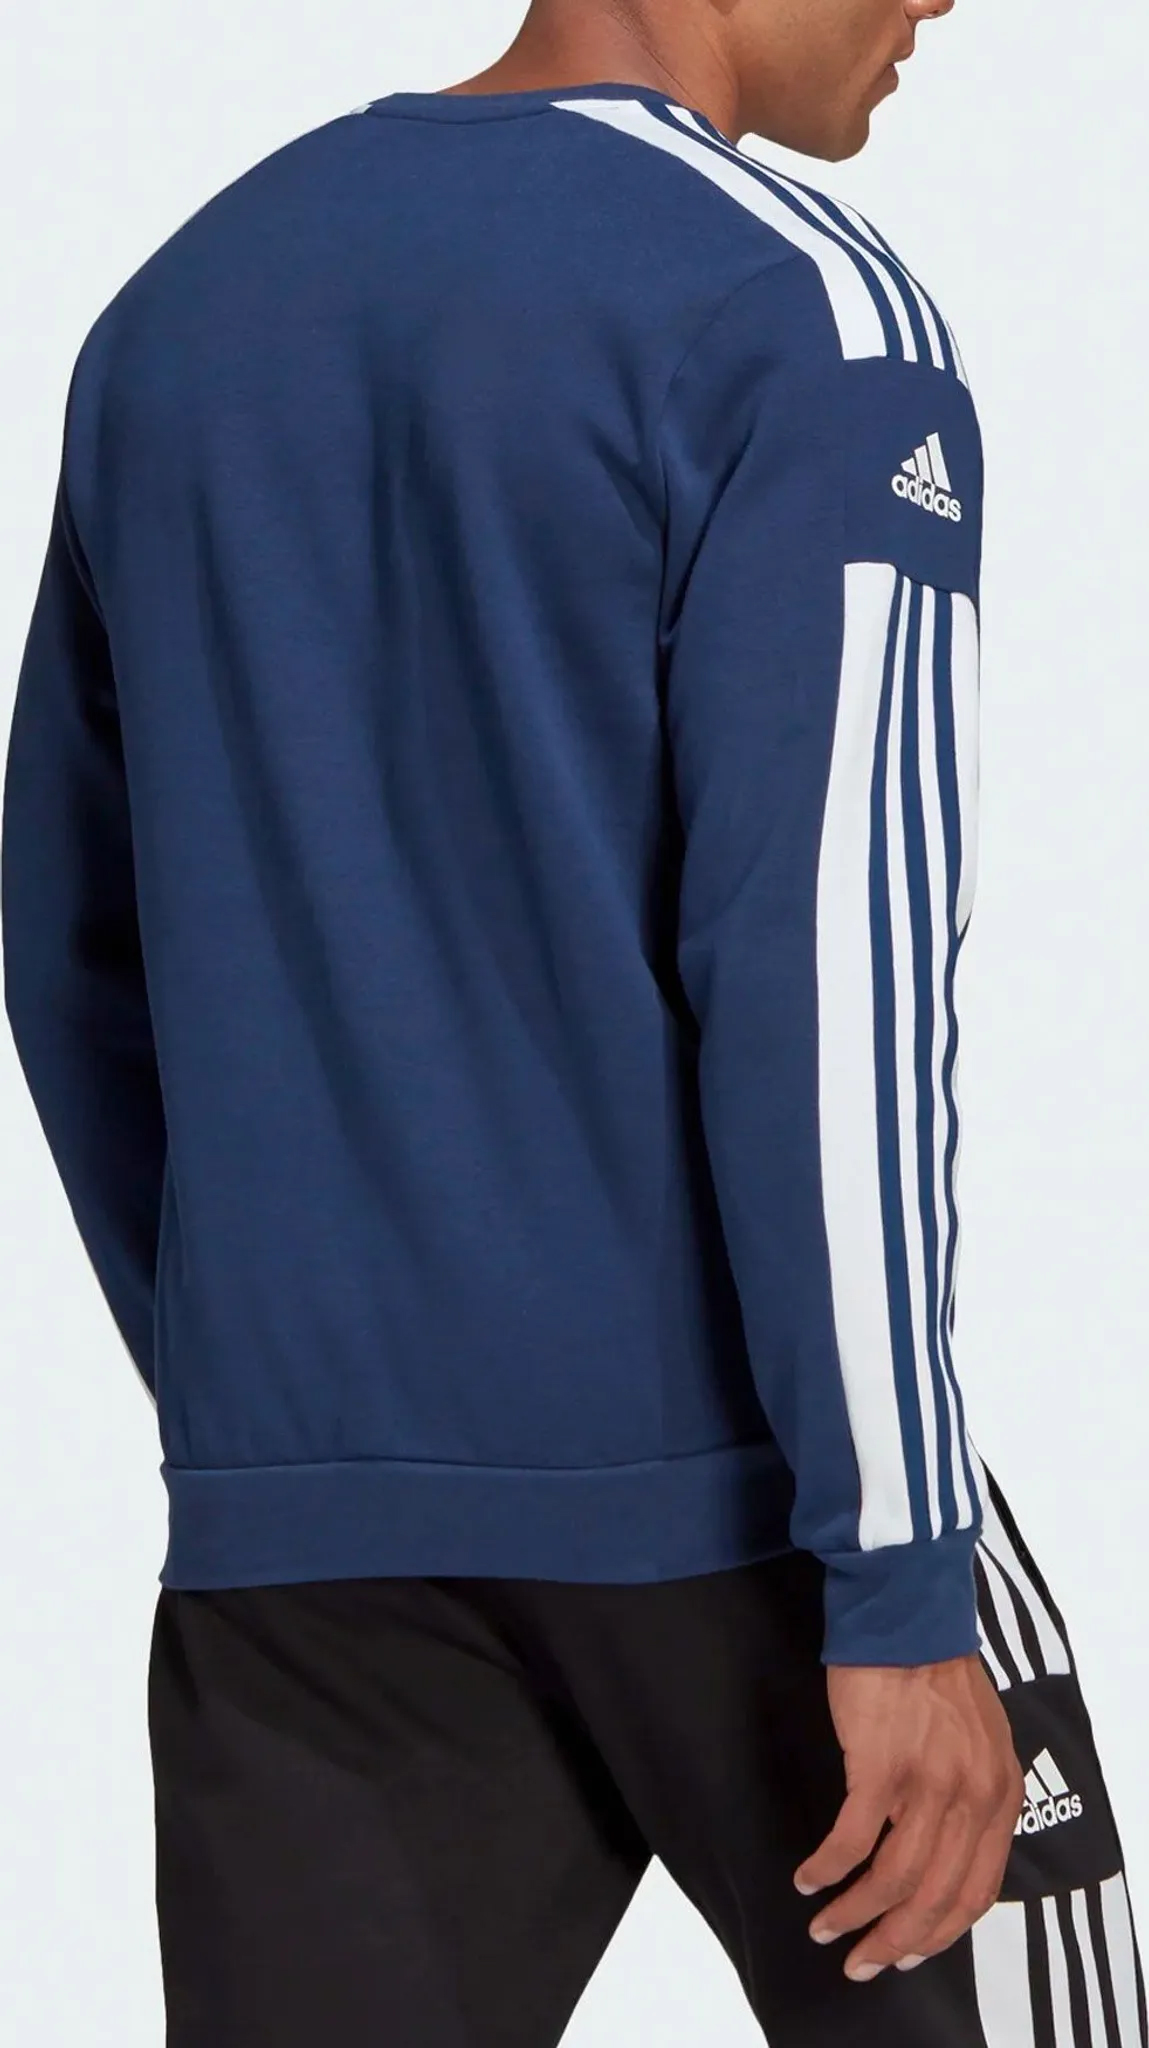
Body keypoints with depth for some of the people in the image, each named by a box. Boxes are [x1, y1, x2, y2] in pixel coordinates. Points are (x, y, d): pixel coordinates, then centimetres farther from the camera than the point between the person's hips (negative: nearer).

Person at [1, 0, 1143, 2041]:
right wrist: (899, 1582, -14)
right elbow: (826, 973, -15)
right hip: (734, 1484, -5)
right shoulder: (797, 308, -7)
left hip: (297, 1516, 5)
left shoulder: (178, 308, 13)